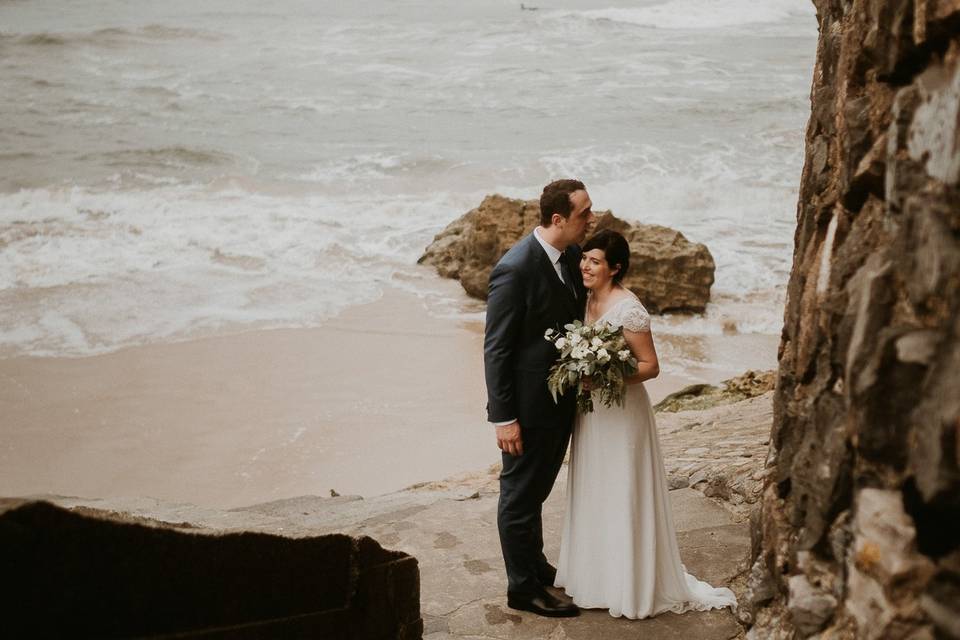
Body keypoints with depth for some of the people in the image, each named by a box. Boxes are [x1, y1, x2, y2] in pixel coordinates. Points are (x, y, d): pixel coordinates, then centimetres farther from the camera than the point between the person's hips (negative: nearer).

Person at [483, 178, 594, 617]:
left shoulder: (571, 256, 0)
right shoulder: (516, 269, -24)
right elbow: (496, 349, -20)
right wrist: (503, 418, -20)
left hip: (561, 399, 8)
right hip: (528, 405, -8)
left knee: (536, 489, 25)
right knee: (520, 495, 9)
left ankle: (536, 565, 43)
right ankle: (523, 588, 24)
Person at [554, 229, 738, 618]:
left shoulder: (628, 309, -20)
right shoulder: (587, 300, 4)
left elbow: (650, 366, -17)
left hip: (620, 413, -8)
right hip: (590, 411, 8)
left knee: (620, 496, 2)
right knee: (593, 494, 17)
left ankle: (630, 585, 15)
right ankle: (595, 572, 32)